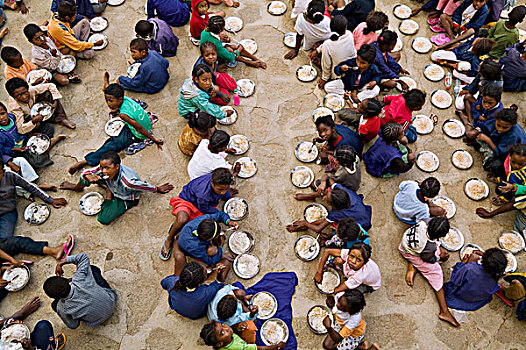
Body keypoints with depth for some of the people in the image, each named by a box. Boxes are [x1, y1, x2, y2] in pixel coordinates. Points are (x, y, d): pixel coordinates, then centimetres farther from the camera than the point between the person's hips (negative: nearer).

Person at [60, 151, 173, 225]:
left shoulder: (127, 182, -47)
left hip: (126, 199, -4)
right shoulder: (103, 169, -30)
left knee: (103, 220, -16)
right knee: (86, 177, -12)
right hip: (113, 187, 5)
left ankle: (109, 196, 10)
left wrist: (158, 189, -14)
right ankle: (77, 187, 26)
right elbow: (85, 172, -21)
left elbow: (145, 186, -31)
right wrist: (88, 176, -45)